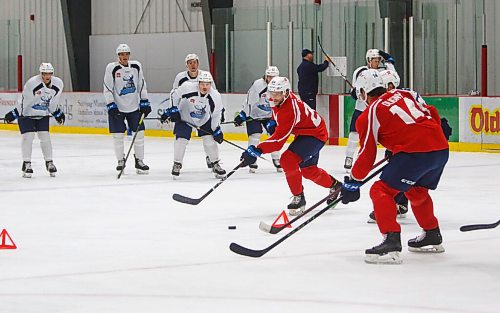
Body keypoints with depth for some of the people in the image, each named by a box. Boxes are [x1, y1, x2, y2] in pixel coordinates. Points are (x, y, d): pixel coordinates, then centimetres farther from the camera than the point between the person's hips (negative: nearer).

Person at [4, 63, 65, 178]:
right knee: (27, 136, -11)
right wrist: (14, 114, -21)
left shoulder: (58, 84, -11)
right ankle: (26, 164, -5)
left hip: (43, 114, 4)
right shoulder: (32, 83, -28)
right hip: (26, 113, -4)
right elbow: (24, 101, -21)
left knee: (45, 136, -1)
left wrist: (58, 113, 14)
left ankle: (49, 163, 11)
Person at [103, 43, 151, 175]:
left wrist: (145, 103, 5)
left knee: (139, 133, 1)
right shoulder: (111, 68, -10)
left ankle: (139, 161, 11)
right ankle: (120, 161, 13)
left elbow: (142, 85, 9)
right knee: (118, 135, -3)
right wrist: (111, 106, -15)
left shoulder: (136, 66, 1)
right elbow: (107, 89, -9)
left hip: (134, 106, 3)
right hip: (117, 107, -3)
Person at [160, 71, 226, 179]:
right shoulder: (187, 87, -29)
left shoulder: (215, 96, -23)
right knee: (181, 140, -12)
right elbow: (175, 95, -10)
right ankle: (177, 165, 6)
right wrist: (173, 109, -13)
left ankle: (215, 164, 12)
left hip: (204, 120, 2)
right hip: (184, 118, -2)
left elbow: (216, 114, -8)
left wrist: (217, 130, -7)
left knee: (210, 140, -6)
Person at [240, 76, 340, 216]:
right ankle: (335, 186, 47)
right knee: (308, 170, 22)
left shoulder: (289, 110, -36)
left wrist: (257, 151, -47)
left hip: (315, 134, -10)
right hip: (304, 132, 10)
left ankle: (298, 198, -11)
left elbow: (279, 139, -40)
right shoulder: (278, 100, -9)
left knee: (288, 160, -26)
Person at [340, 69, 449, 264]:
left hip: (415, 153, -8)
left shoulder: (369, 114, 3)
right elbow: (432, 114, 22)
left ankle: (391, 242, -15)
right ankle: (432, 236, 42)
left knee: (381, 191, -1)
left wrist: (353, 182, 12)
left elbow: (367, 154, 3)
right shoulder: (403, 94, 20)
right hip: (442, 149, 8)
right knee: (416, 190, 31)